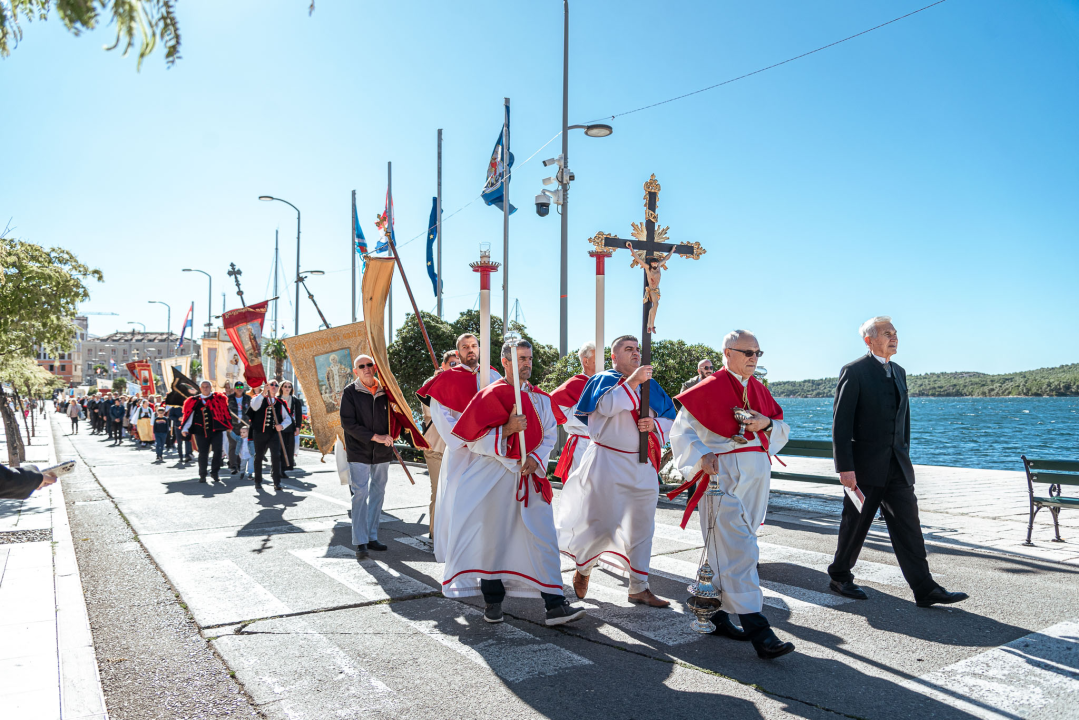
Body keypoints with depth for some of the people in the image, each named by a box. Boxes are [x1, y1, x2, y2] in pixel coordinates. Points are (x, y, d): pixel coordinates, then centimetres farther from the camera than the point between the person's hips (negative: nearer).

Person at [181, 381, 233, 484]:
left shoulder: (218, 399, 5)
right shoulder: (194, 401, 9)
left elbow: (224, 412, 8)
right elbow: (189, 415, 7)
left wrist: (228, 426, 5)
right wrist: (185, 429, -3)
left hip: (216, 430, -1)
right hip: (201, 432, 1)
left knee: (217, 451, -7)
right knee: (203, 454, 5)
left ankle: (214, 473, 11)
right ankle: (202, 475, 19)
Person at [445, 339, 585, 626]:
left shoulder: (540, 398, 11)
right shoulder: (491, 395, -4)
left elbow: (549, 435, 12)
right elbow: (473, 439, -8)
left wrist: (536, 458, -6)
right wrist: (507, 429, -20)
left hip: (530, 479, 4)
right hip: (495, 478, -4)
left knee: (544, 539, -4)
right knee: (493, 539, 4)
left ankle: (554, 605, -1)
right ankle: (493, 602, 21)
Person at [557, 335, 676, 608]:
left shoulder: (650, 385, 13)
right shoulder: (603, 380, 0)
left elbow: (670, 417, 12)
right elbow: (606, 406, -20)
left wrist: (654, 424, -8)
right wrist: (632, 381, -24)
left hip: (643, 465, 5)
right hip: (608, 463, -5)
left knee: (641, 526, 8)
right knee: (603, 523, -3)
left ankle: (639, 588, 20)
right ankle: (583, 567, 25)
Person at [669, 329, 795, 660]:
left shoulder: (758, 389, 15)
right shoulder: (708, 388, -6)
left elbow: (782, 430, 20)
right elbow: (681, 431, -5)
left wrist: (767, 423, -2)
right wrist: (702, 457, -21)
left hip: (756, 476, 7)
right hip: (722, 474, -7)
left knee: (727, 548, 13)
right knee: (738, 551, -10)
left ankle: (717, 614, 25)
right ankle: (758, 631, -10)